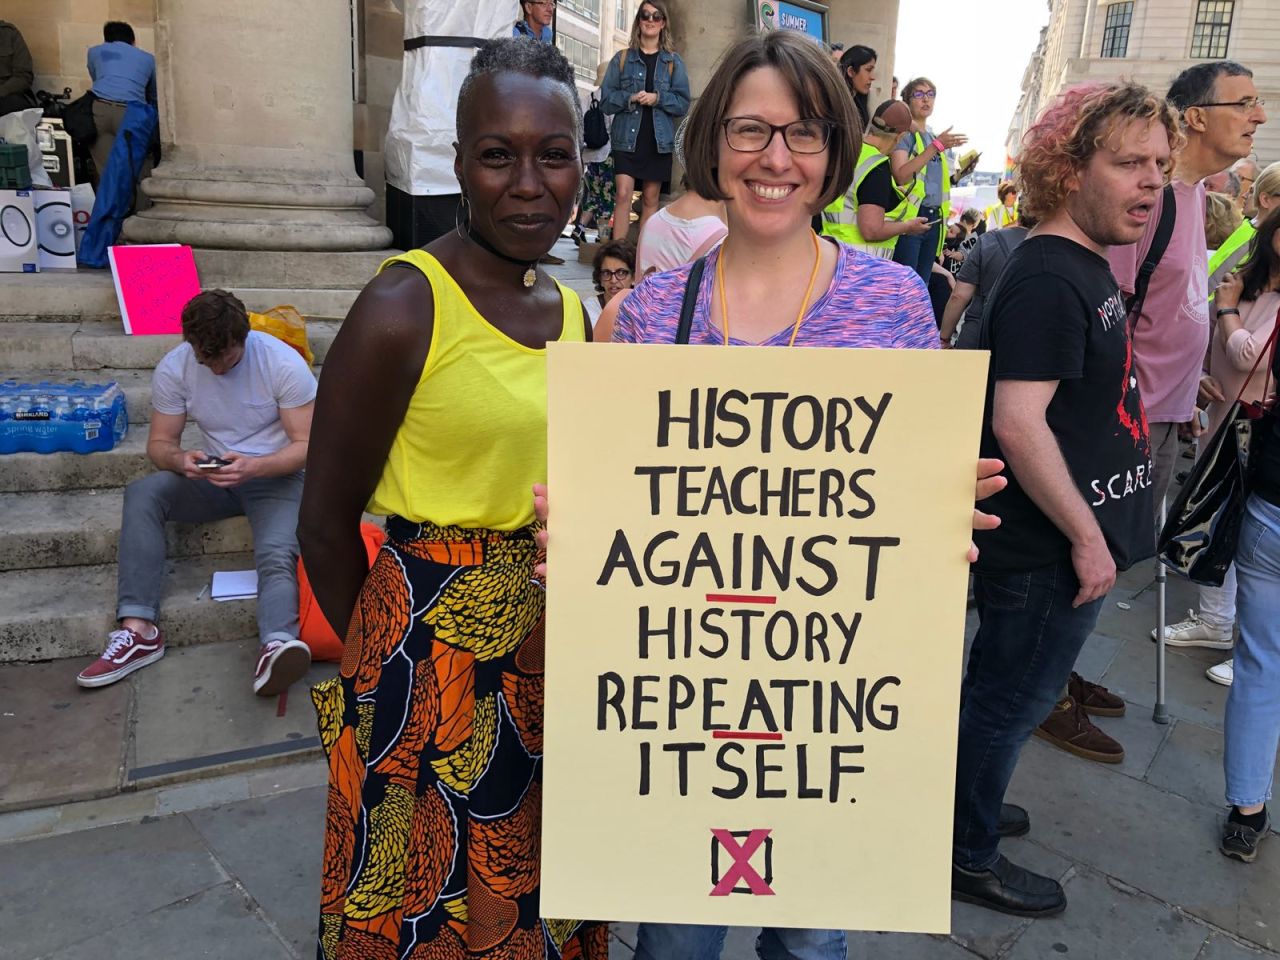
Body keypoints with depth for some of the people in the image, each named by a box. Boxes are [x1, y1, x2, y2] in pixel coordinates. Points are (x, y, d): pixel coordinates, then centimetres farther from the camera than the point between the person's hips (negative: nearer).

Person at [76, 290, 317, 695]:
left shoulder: (284, 364, -16)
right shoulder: (173, 369, -7)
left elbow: (306, 445, -14)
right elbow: (159, 443, 0)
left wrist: (254, 467, -32)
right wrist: (180, 458, -25)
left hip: (275, 477, -3)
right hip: (215, 478, 4)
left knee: (277, 554, -32)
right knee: (141, 493, -23)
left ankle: (277, 647, -59)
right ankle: (138, 630, -28)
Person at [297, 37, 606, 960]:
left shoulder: (574, 313, 7)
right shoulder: (404, 306, -15)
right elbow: (326, 524, -9)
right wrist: (398, 651, 0)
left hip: (555, 657, 6)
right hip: (436, 651, -6)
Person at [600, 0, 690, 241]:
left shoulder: (673, 61, 8)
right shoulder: (622, 59, 7)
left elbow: (683, 104, 3)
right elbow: (606, 100, 3)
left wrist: (657, 98, -13)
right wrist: (629, 98, -14)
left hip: (659, 140, 1)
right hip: (627, 138, -1)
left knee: (651, 199, 5)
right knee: (623, 195, -12)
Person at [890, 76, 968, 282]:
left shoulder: (936, 137, 20)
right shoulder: (904, 133, -2)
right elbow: (901, 176, -18)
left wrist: (958, 174, 9)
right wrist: (936, 146, -17)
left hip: (934, 219, 7)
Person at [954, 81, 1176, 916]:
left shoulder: (1086, 267, 10)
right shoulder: (1049, 280, -22)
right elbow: (1017, 423, -29)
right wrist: (1086, 537, -22)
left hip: (1072, 536, 10)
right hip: (1050, 549, -10)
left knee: (999, 694, 23)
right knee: (1008, 705, 7)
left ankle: (961, 809, 43)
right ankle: (967, 858, 26)